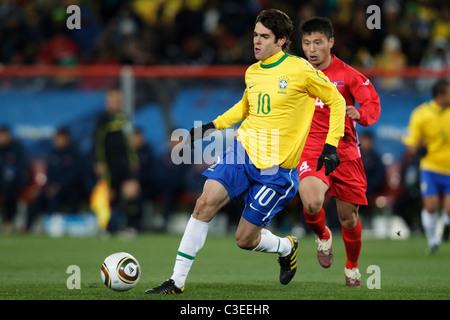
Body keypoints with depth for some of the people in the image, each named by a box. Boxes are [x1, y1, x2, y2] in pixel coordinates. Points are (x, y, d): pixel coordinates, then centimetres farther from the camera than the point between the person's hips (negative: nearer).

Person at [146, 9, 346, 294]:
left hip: (276, 168, -5)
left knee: (245, 239, -2)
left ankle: (287, 248, 34)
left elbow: (336, 101, 1)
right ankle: (177, 281, -12)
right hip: (242, 151, 5)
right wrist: (214, 126, 16)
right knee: (206, 202, -18)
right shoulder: (251, 73, 8)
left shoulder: (300, 70, -9)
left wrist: (331, 145, -6)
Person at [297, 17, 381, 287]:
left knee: (349, 217, 4)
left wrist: (359, 114, -24)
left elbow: (373, 104, -4)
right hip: (311, 150, 0)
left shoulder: (347, 74, -1)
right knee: (312, 204, -26)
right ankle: (323, 236, 9)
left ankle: (352, 267, 32)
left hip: (345, 150, 0)